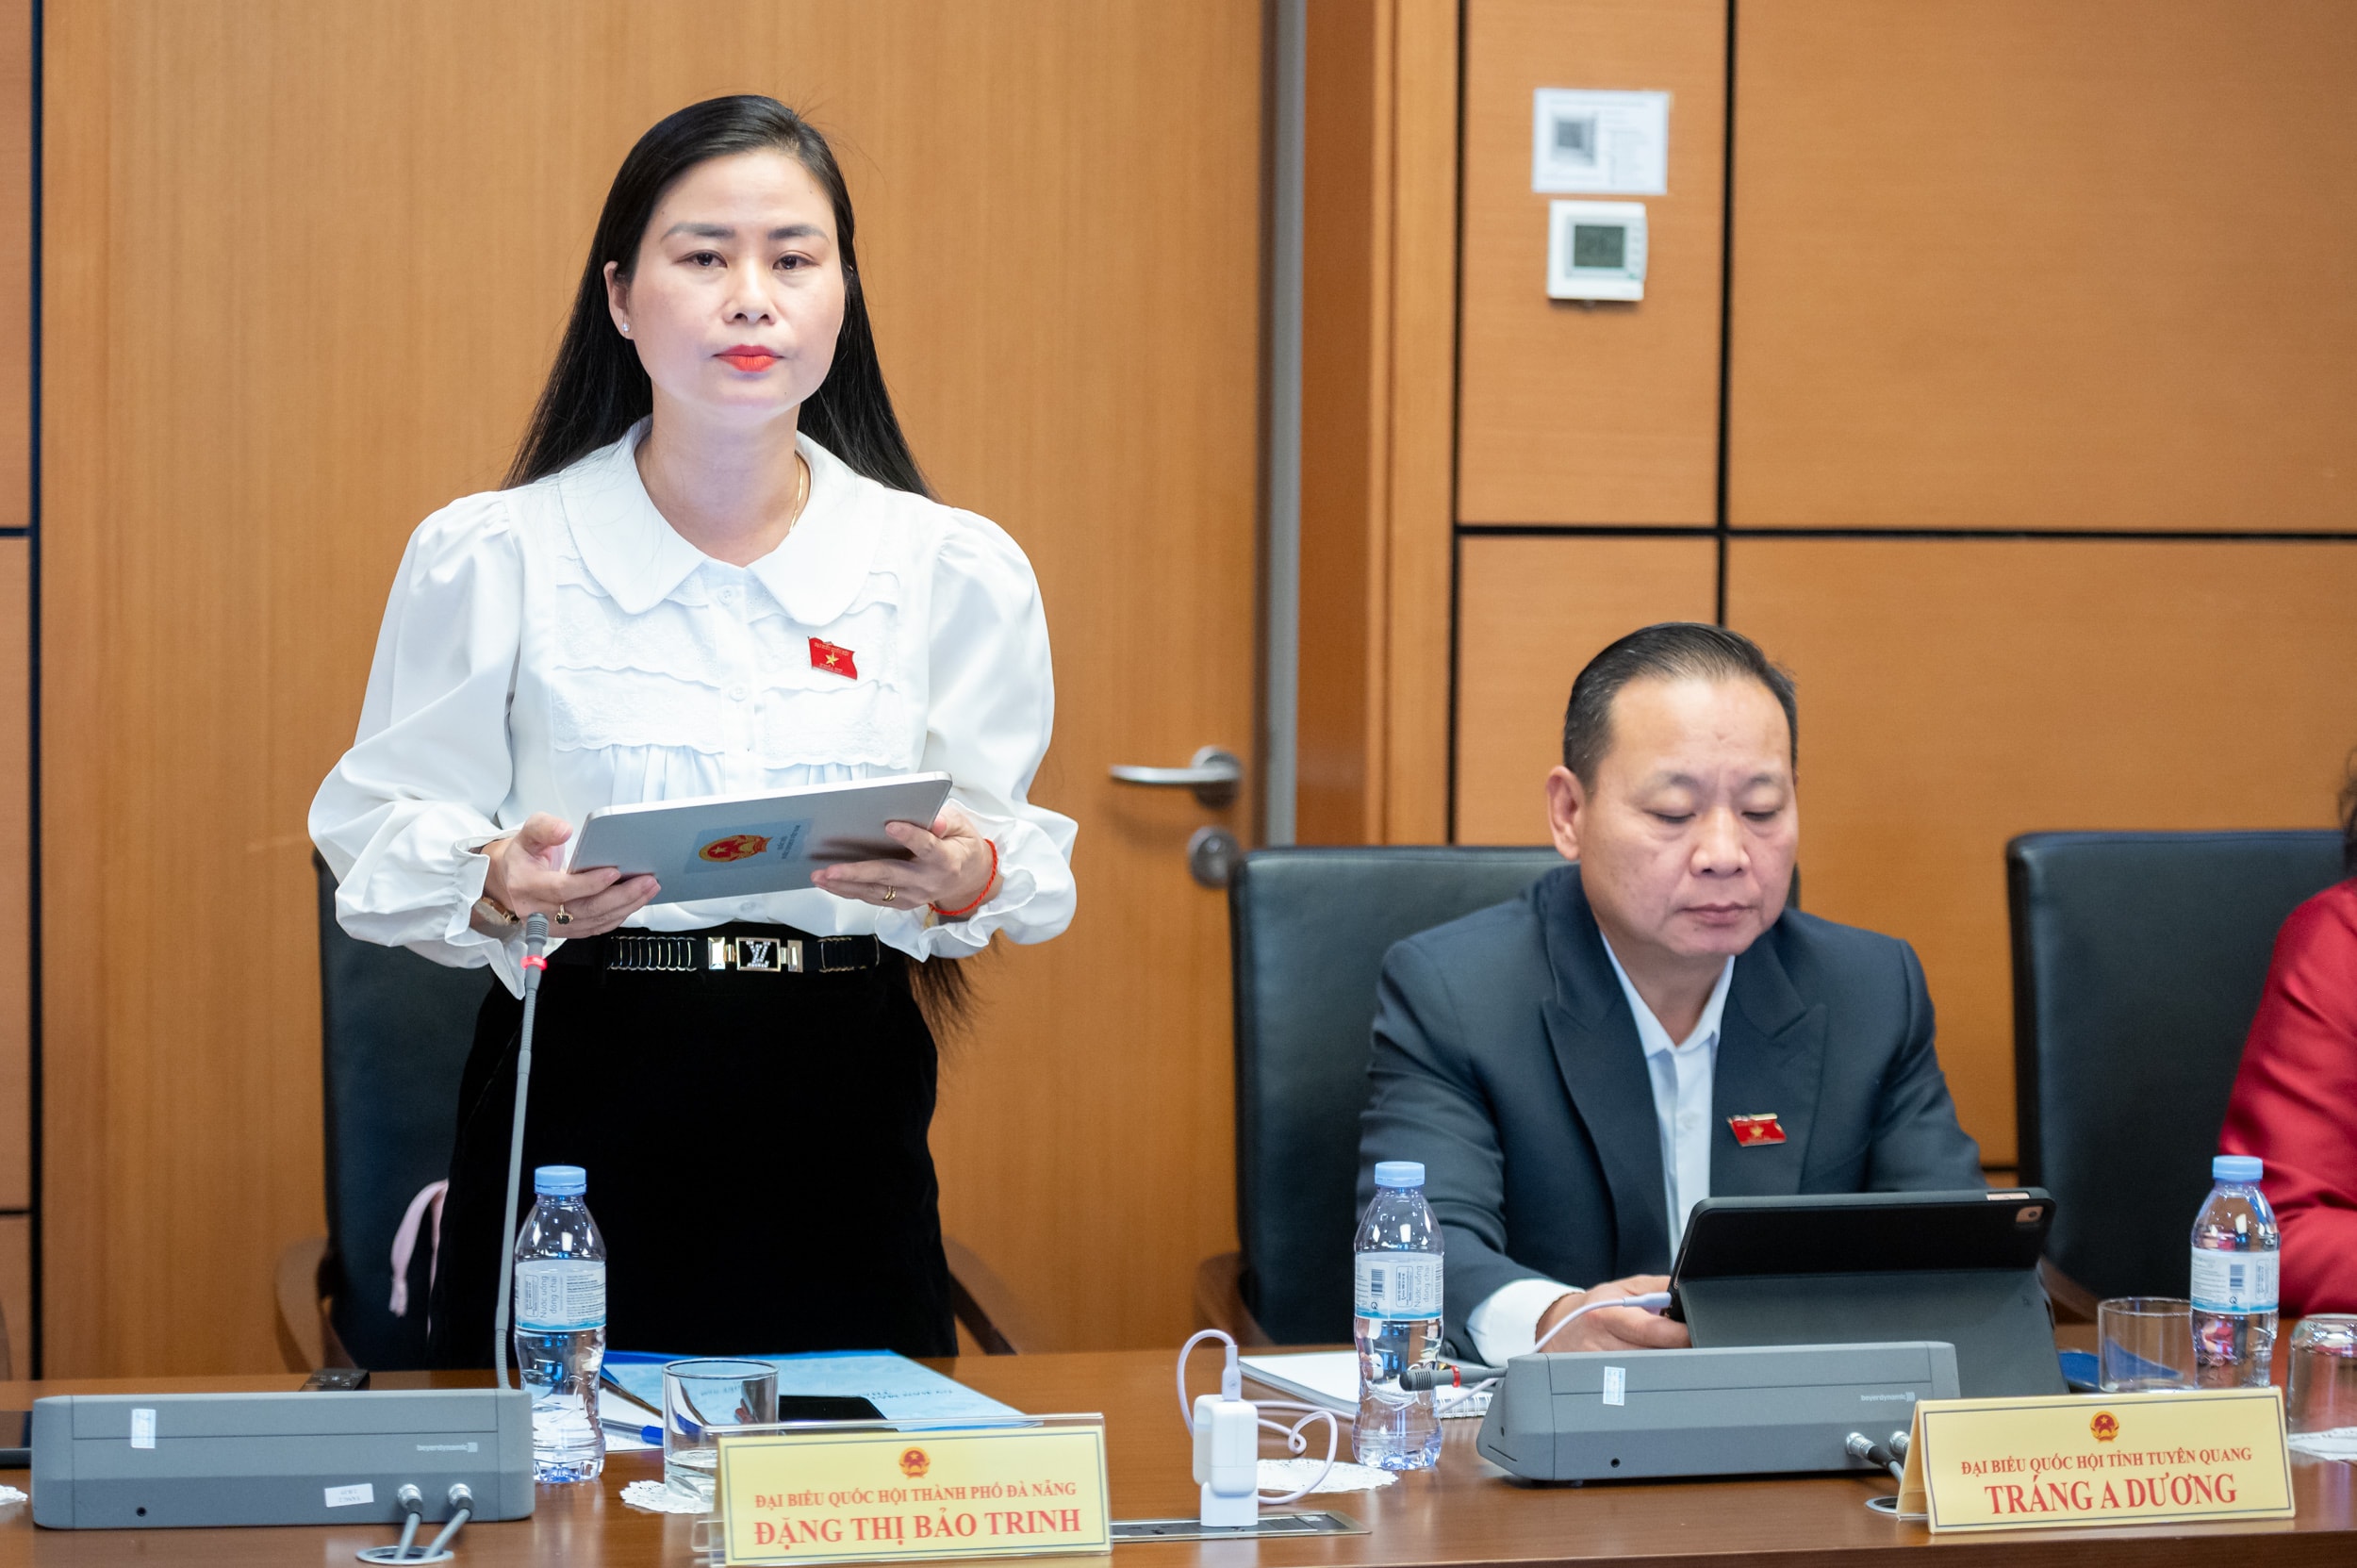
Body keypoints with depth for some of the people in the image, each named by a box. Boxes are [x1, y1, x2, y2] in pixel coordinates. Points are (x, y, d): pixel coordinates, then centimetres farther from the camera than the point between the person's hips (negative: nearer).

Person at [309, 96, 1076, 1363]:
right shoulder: (487, 556, 0)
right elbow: (378, 834, 2)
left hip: (843, 1118, 2)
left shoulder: (956, 570, 5)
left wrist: (968, 877, -15)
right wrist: (501, 887, -18)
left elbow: (1027, 853, 7)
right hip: (583, 1102, -1)